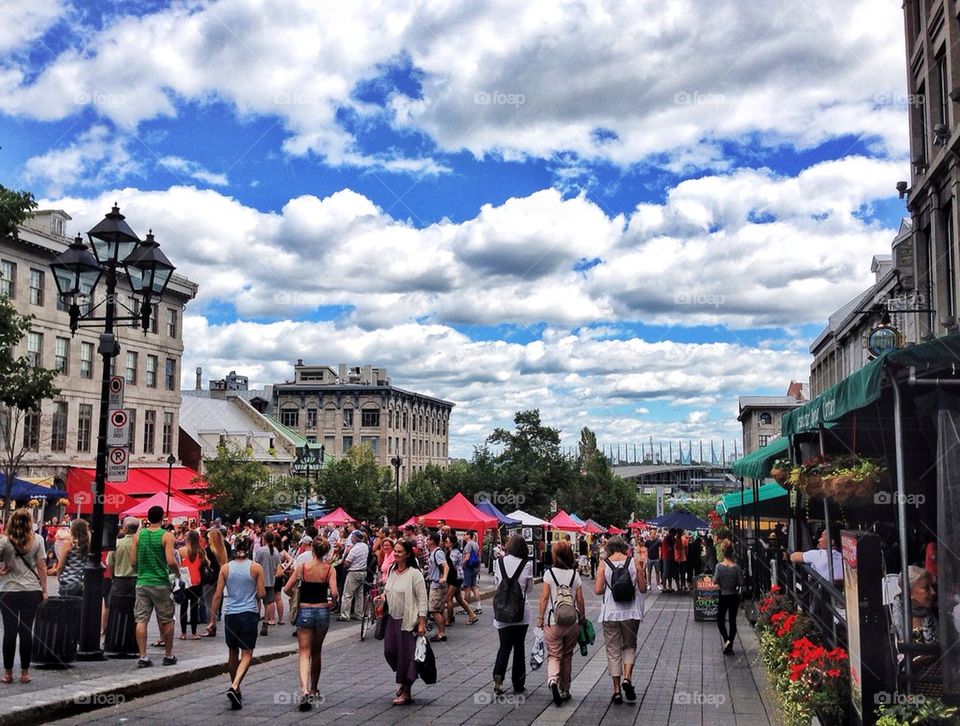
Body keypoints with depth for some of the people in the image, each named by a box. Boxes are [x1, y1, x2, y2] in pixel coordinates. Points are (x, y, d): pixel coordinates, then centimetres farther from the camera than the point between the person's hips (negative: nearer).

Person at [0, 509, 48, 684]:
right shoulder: (37, 540, -2)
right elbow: (42, 567, -1)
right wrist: (44, 590, 6)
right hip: (31, 591, 1)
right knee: (27, 631, 5)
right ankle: (25, 673, 10)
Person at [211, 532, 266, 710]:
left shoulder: (226, 568, 1)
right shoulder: (256, 568, -4)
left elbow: (218, 595, 1)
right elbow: (261, 594, -4)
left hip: (230, 614, 3)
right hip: (249, 614, -3)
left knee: (233, 653, 18)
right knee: (246, 654, 0)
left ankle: (234, 688, 29)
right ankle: (234, 687, -20)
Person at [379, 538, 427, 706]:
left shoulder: (414, 574, -14)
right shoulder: (392, 571, 7)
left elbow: (422, 599, -14)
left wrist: (422, 623, -16)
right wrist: (383, 597, 0)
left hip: (408, 620, -7)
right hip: (392, 618, 7)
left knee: (405, 656, 1)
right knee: (389, 652, 9)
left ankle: (406, 693, 15)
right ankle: (402, 680, 34)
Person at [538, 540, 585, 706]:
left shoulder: (549, 573, -6)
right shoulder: (575, 574, 0)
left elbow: (544, 597, -8)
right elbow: (580, 600, 1)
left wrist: (540, 617, 0)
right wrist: (582, 618, 13)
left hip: (553, 621, -2)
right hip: (572, 622, 2)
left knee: (554, 655, 4)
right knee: (567, 656, 15)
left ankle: (553, 679, -24)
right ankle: (565, 691, 21)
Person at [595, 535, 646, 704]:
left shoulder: (604, 564, -4)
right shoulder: (634, 562, -2)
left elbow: (598, 590, -7)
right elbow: (643, 588, 0)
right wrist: (643, 569, 12)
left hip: (610, 613, -1)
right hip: (631, 613, 1)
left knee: (613, 650, 8)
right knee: (630, 646, 18)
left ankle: (617, 690, 8)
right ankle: (627, 677, -3)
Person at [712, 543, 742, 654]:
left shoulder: (719, 566, -14)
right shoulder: (736, 567, -11)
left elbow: (715, 581, -16)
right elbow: (740, 582, -10)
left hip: (723, 596, -2)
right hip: (734, 596, 2)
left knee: (720, 620, 14)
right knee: (732, 621, 12)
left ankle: (726, 640, -8)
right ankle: (730, 646, 13)